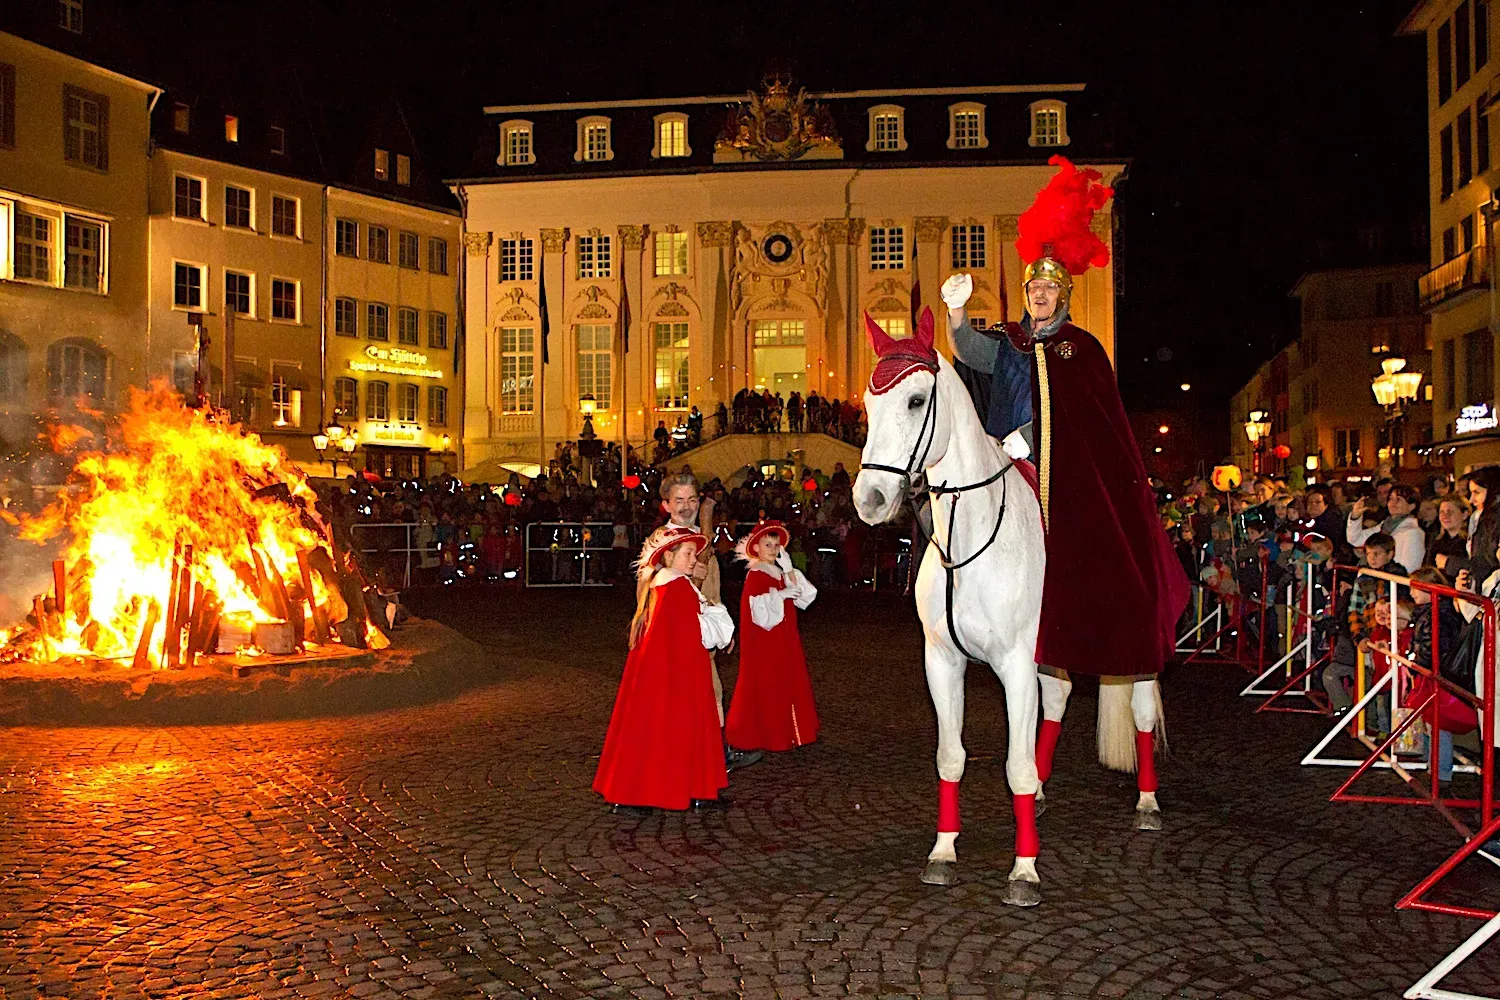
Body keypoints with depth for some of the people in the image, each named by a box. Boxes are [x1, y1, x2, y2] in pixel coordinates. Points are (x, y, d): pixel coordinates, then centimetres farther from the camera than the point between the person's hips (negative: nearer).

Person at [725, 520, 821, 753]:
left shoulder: (781, 574, 12)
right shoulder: (755, 576, -11)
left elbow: (805, 598, 2)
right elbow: (759, 610, -22)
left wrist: (789, 570, -4)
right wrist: (781, 594, -25)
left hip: (784, 640, 8)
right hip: (764, 640, -8)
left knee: (788, 684, 8)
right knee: (764, 686, -3)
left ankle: (784, 732, 17)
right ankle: (761, 736, 6)